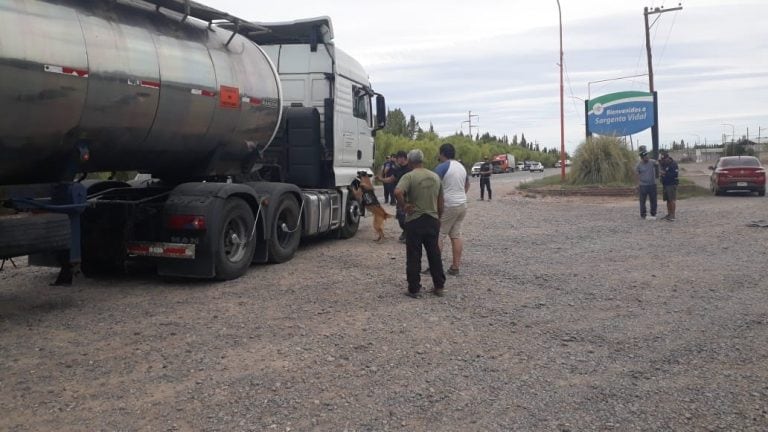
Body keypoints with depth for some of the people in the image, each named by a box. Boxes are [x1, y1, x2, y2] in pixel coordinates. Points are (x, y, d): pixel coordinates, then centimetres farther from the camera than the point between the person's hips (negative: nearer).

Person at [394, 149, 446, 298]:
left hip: (415, 221, -5)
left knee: (414, 257, 3)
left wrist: (404, 207, -16)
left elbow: (397, 192, -30)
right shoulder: (435, 177, 8)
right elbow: (440, 203, 13)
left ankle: (414, 289, 8)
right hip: (433, 220, 5)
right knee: (434, 254, 15)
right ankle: (439, 286, 21)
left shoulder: (409, 176, -11)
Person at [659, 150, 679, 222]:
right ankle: (669, 214, 18)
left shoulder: (673, 164, -12)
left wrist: (665, 174, -21)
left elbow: (675, 174, -19)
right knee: (668, 200, 11)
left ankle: (672, 216, -6)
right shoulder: (664, 164, 14)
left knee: (672, 200, -7)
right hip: (665, 184, 9)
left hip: (672, 184, -9)